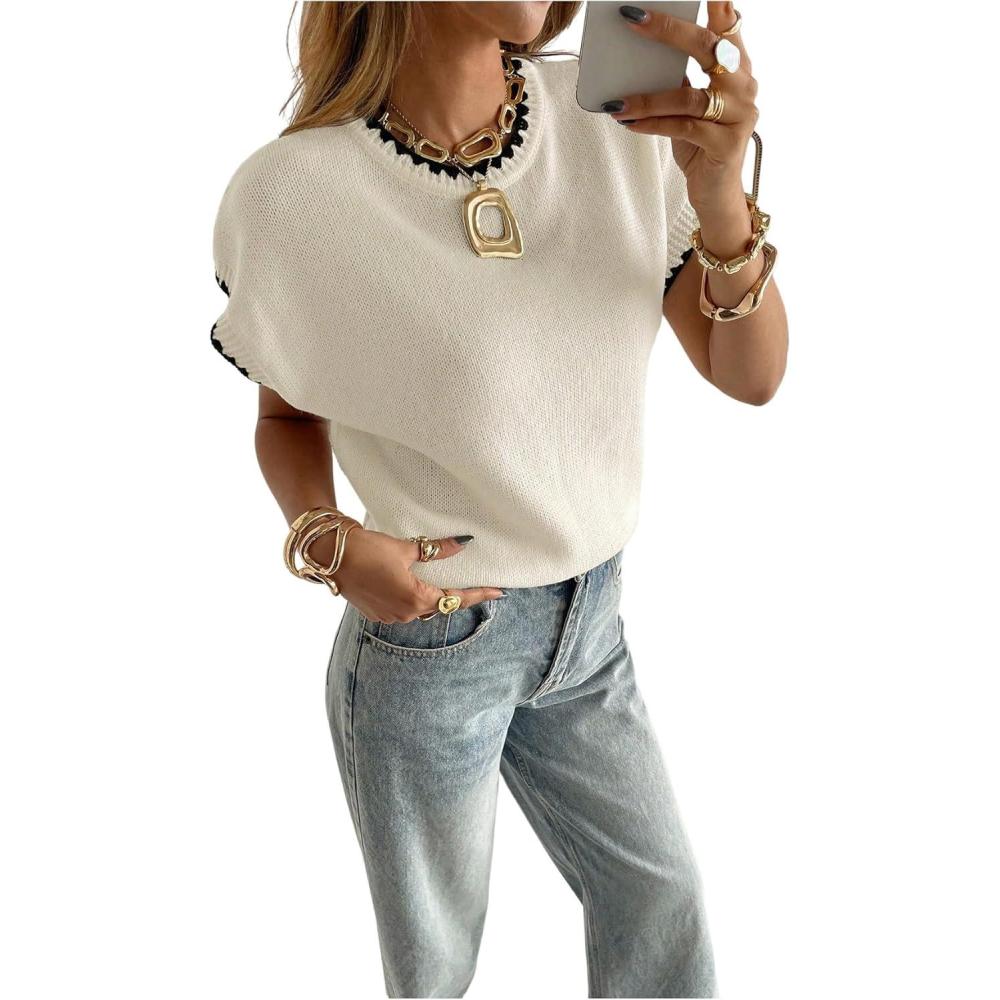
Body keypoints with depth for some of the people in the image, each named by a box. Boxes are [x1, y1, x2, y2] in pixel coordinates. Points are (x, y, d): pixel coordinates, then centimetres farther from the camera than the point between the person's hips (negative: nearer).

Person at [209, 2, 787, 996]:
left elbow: (750, 376, -10)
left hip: (588, 618, 4)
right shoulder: (291, 192, -20)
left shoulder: (620, 118, -11)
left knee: (663, 899, 21)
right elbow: (287, 412, -1)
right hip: (424, 639, -3)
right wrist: (324, 540, -21)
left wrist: (719, 197, -27)